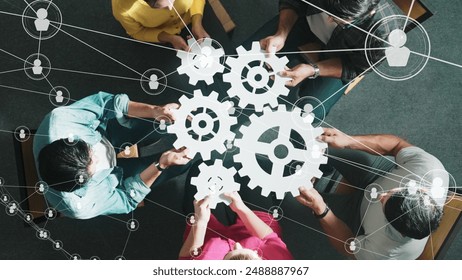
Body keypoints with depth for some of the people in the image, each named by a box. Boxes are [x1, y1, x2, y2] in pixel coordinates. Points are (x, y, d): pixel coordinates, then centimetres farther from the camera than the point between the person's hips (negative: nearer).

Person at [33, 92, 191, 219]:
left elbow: (104, 102, -24)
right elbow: (128, 199, -22)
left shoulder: (58, 118, -40)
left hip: (103, 134, 3)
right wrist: (161, 164, -34)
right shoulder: (80, 207, -42)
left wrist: (155, 110, -34)